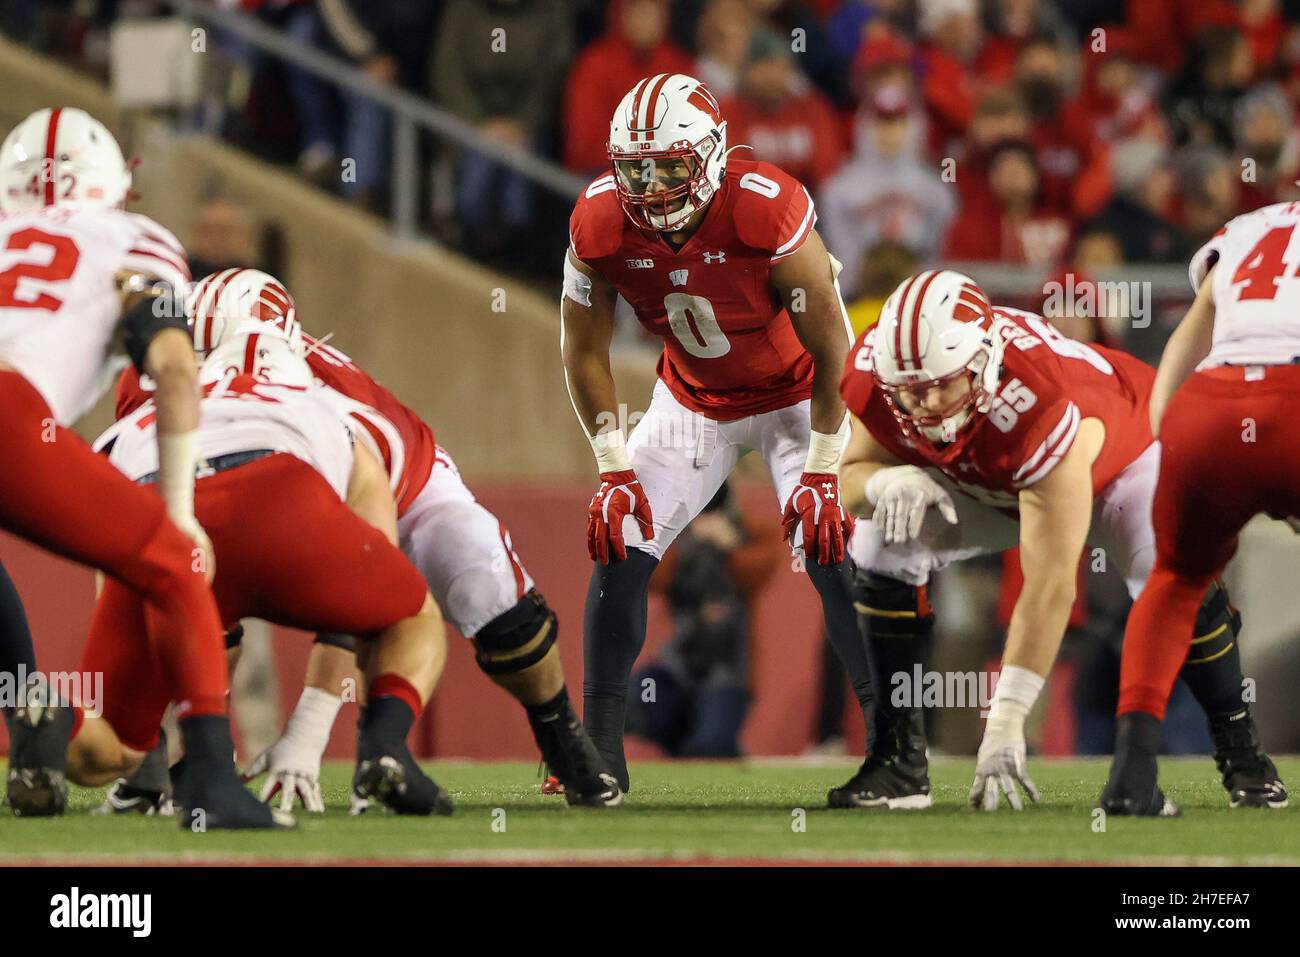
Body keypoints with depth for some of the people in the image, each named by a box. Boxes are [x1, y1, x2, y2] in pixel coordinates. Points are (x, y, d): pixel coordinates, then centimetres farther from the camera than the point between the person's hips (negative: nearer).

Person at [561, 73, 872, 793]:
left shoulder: (767, 210, -33)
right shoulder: (599, 225, -22)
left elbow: (832, 346, -23)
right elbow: (583, 350, -6)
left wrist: (822, 471, -21)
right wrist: (614, 469, -10)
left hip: (794, 396, -4)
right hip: (692, 402, 4)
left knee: (831, 551, -17)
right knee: (619, 549, -6)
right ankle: (599, 747, 4)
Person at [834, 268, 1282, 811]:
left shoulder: (1037, 405, -46)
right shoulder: (873, 373, -31)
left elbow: (1049, 586, -45)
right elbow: (853, 475, -13)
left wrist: (1006, 721, -48)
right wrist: (890, 482, -40)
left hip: (1124, 457, -5)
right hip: (987, 483, 5)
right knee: (882, 556, -18)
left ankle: (1238, 749, -6)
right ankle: (898, 759, -6)